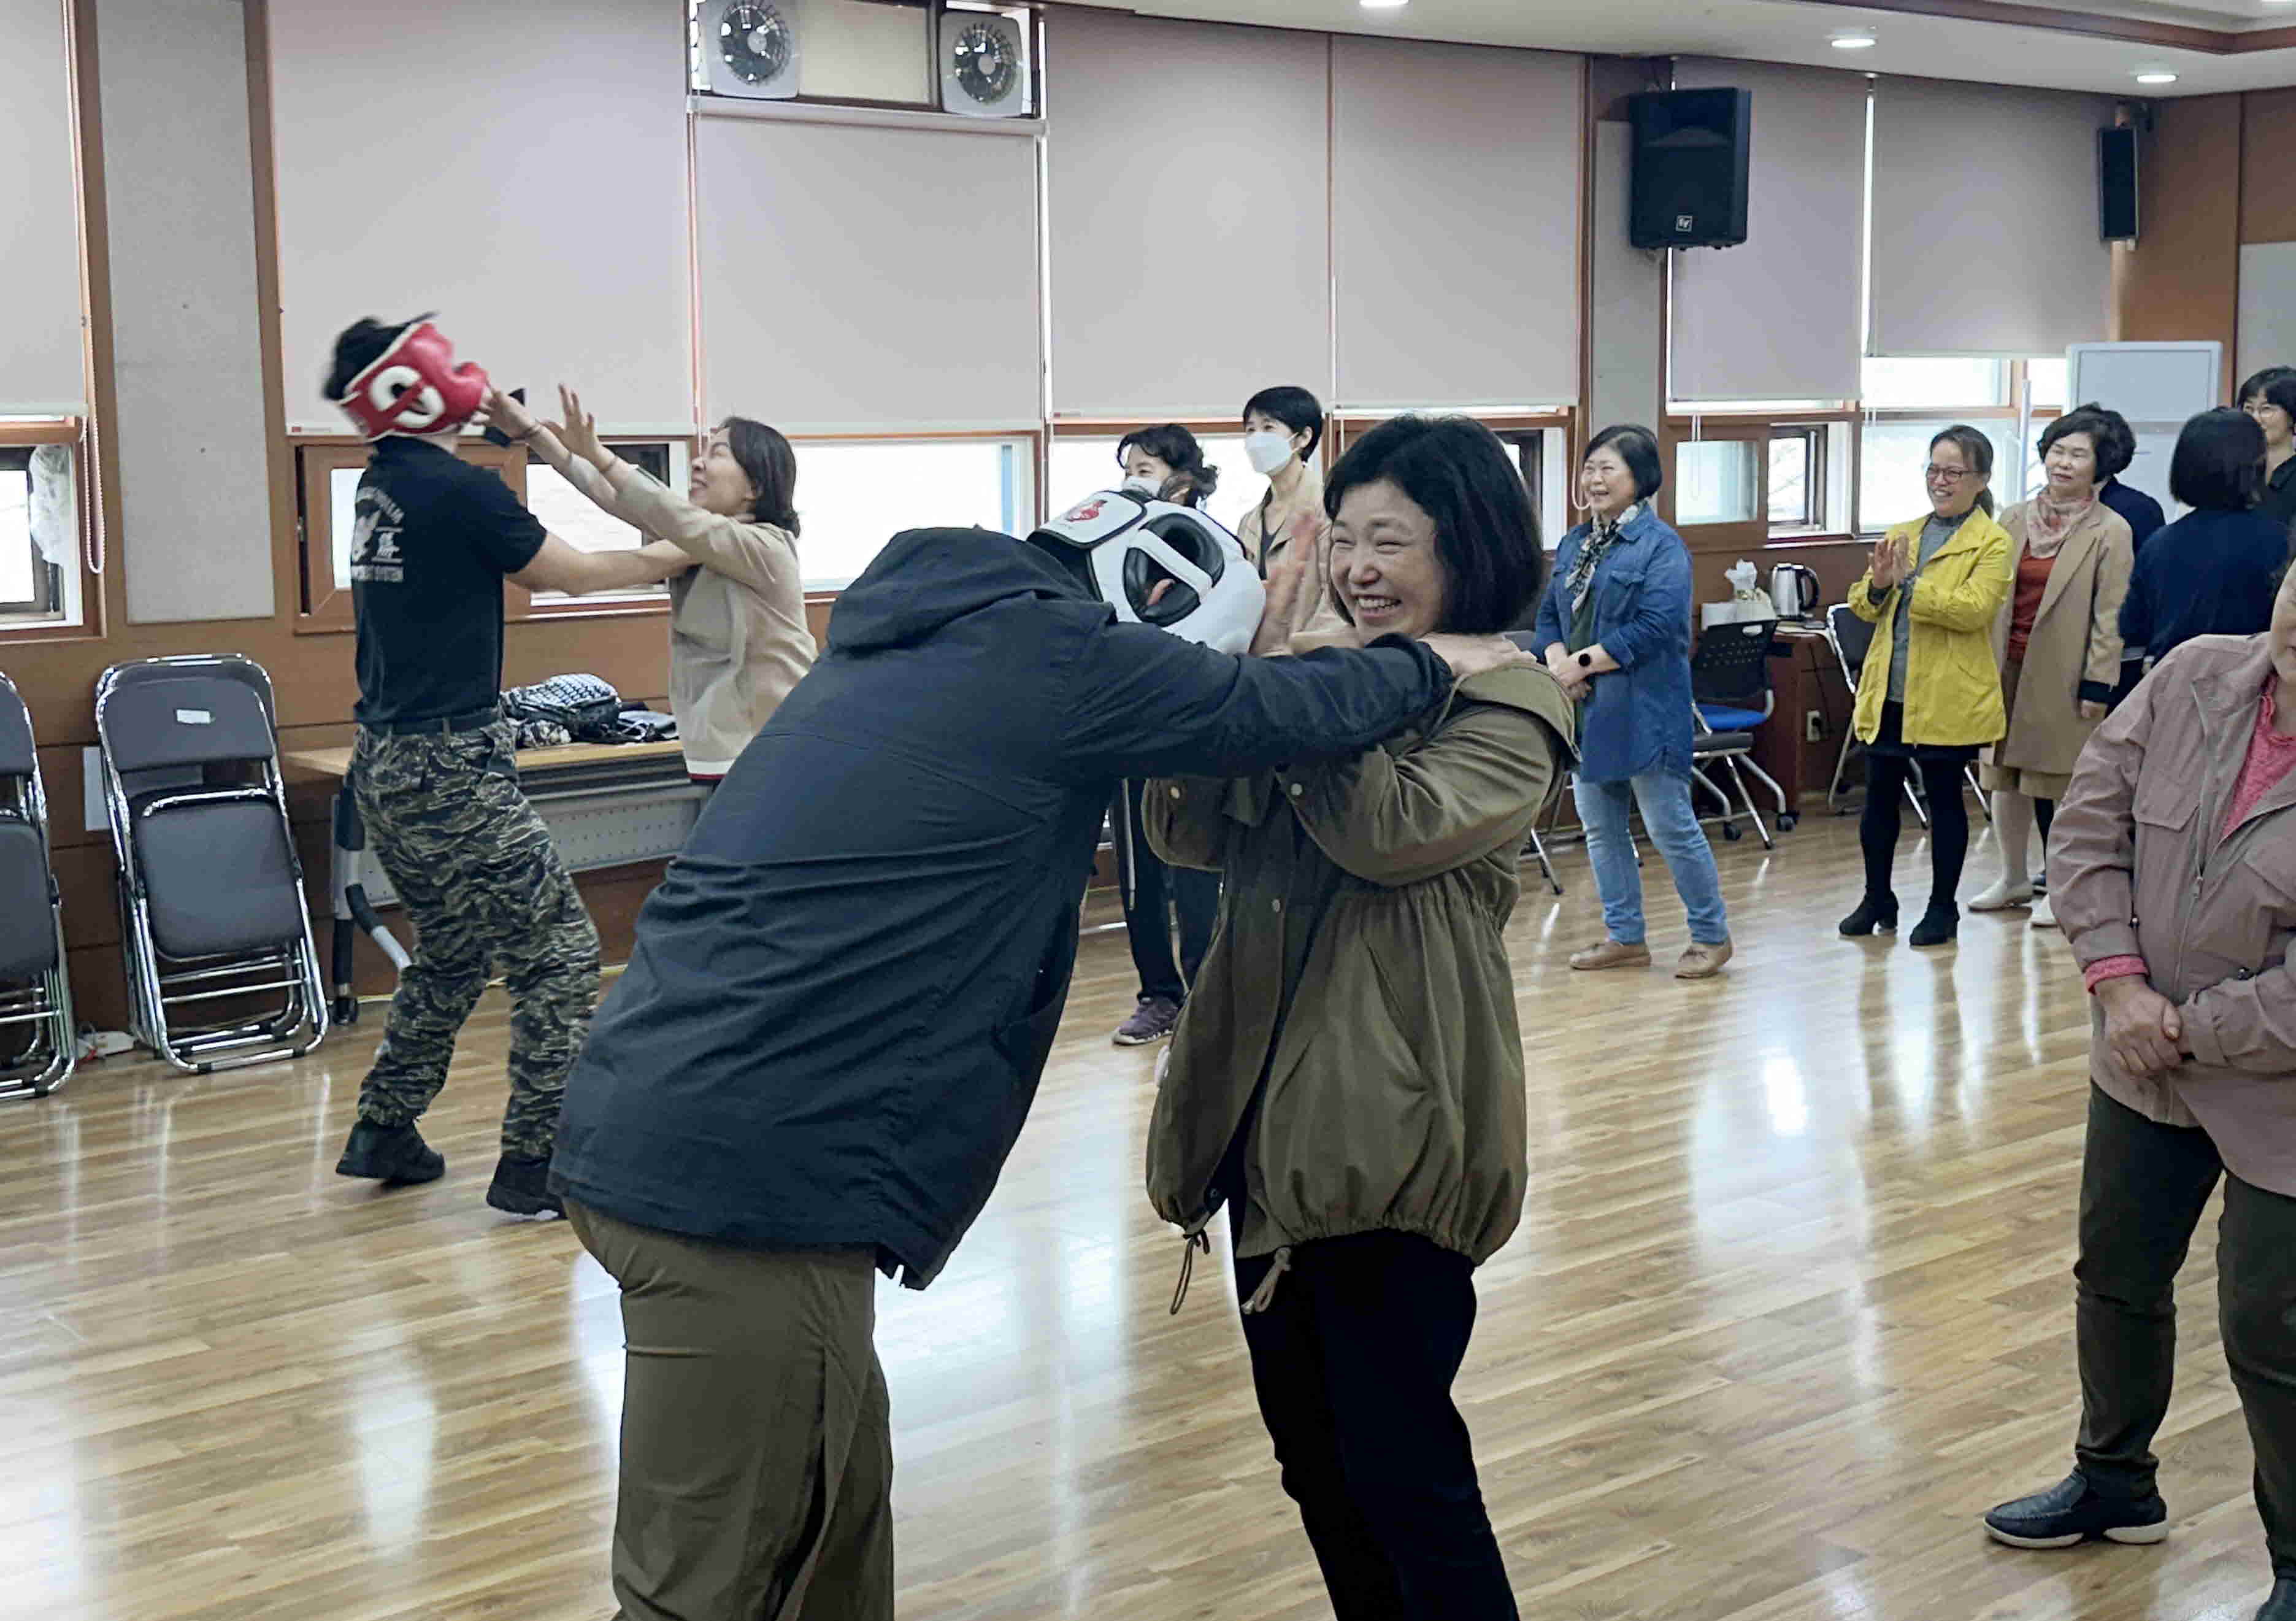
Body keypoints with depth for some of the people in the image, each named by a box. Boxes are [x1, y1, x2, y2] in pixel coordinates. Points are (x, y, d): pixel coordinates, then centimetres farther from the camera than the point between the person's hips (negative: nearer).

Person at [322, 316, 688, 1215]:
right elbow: (572, 573, -3)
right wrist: (668, 559, 13)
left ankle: (384, 1133, 27)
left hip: (384, 767, 9)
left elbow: (524, 567, 22)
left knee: (452, 953, 23)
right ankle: (533, 1164, -2)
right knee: (559, 949, -2)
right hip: (450, 768, -9)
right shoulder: (460, 490, -14)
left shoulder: (381, 488, 11)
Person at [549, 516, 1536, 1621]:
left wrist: (1239, 655, 22)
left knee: (840, 1496, 21)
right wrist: (1433, 663, 16)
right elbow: (1292, 716, -2)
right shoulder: (1040, 653, -7)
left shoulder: (911, 651, 19)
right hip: (748, 1175, -9)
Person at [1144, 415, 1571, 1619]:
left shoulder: (1506, 709, -6)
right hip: (1274, 1112, 7)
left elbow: (1394, 830, -23)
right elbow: (1191, 834, 3)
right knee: (1310, 1448, 16)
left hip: (1398, 1127, -7)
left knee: (1398, 1458, -2)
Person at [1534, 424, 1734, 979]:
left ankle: (1711, 935, 13)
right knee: (1600, 827, 12)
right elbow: (1549, 614, 12)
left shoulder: (1660, 545, -11)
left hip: (1643, 710, -8)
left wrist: (1583, 662, -17)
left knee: (1671, 827, -2)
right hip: (1587, 710, 8)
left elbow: (1656, 627, -20)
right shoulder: (1574, 544, 12)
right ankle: (1624, 937, 24)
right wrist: (1558, 663, -8)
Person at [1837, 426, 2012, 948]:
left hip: (1947, 697, -5)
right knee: (1879, 796, 10)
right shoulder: (1901, 535, 14)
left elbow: (1974, 609, -20)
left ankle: (1942, 908, 16)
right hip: (1888, 691, 5)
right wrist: (1877, 585, -9)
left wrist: (1909, 584, -23)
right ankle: (1877, 900, 24)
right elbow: (1863, 607, 13)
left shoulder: (1992, 543, -6)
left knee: (1944, 797, 5)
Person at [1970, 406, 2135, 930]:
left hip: (2062, 676, -5)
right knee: (2005, 778, 12)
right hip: (2008, 668, 5)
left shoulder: (2110, 530, -7)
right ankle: (2014, 878, 28)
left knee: (2057, 783, 0)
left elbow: (2110, 615, -9)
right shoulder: (2014, 520, 7)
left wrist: (2097, 685, -12)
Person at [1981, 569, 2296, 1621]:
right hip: (2143, 1066, 6)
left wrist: (2182, 1029, -16)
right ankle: (2114, 1482, 46)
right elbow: (2090, 824, -3)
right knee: (2116, 1276, 21)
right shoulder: (2194, 678, -8)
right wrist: (2119, 983, -13)